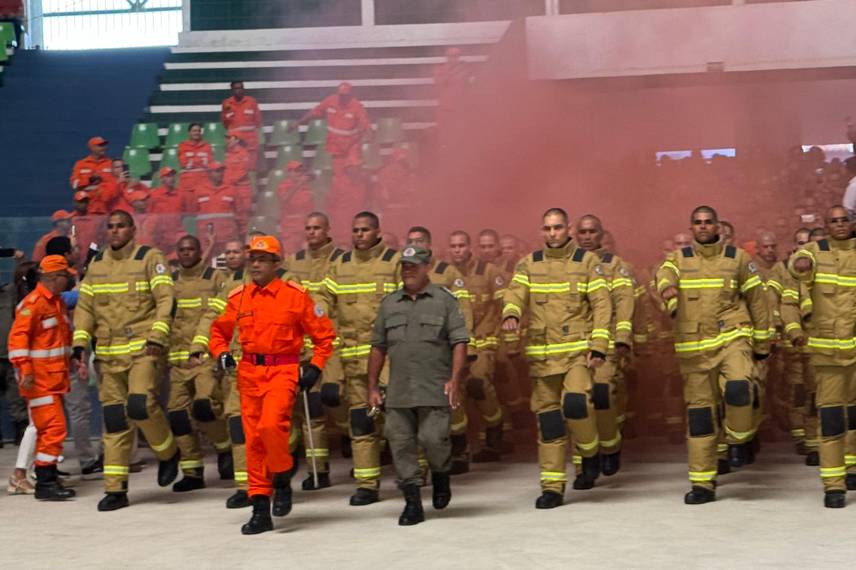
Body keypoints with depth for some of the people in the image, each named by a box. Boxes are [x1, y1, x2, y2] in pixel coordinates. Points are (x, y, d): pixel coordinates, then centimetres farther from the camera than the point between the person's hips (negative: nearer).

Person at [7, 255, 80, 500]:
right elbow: (17, 337, -20)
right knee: (53, 427, -12)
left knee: (48, 429, 13)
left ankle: (48, 479, 20)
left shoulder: (58, 302, 16)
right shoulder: (33, 303, -15)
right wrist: (25, 370, -26)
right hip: (39, 379, -9)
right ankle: (45, 483, -7)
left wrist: (68, 364, 26)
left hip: (54, 378, 9)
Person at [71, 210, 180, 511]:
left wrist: (157, 336, -18)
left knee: (140, 405, -21)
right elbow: (85, 306, 14)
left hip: (143, 349, -5)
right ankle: (115, 489, 9)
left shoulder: (149, 258, -1)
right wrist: (80, 344, 3)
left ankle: (168, 453, 8)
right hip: (108, 353, 5)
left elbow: (166, 299, -8)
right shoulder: (96, 264, 15)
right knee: (114, 419, 4)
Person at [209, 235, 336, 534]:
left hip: (282, 370, -4)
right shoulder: (239, 297, 8)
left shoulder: (295, 295, -3)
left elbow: (324, 334, 3)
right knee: (253, 439, 5)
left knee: (271, 425, -25)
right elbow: (219, 330, 24)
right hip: (249, 372, 5)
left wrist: (315, 367, -6)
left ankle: (283, 482, 2)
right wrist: (221, 353, 5)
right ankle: (260, 510, 13)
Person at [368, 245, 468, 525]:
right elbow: (378, 347, 16)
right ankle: (413, 503, 11)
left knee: (433, 439, -9)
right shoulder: (389, 304, 14)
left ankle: (441, 476, 24)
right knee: (401, 444, 1)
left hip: (435, 390, -4)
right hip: (398, 392, 4)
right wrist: (372, 387, 12)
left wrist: (455, 380, -13)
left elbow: (459, 342, -2)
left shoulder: (444, 300, 3)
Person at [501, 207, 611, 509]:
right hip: (541, 353, 3)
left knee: (575, 402, -22)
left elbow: (601, 305, -1)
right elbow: (515, 292, -4)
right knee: (548, 416, 5)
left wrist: (599, 347, -10)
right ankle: (552, 487, 12)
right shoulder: (529, 263, 10)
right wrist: (511, 314, -28)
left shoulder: (587, 261, 3)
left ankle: (591, 453, 8)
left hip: (577, 349, -3)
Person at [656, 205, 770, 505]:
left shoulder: (737, 258, 6)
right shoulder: (678, 259, 7)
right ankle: (702, 483, 12)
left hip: (732, 338, -1)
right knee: (699, 411, 4)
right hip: (693, 347, 2)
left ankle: (738, 440, 2)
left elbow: (757, 299, 11)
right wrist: (667, 290, -41)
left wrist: (762, 342, 12)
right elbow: (665, 276, -16)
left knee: (738, 388, -28)